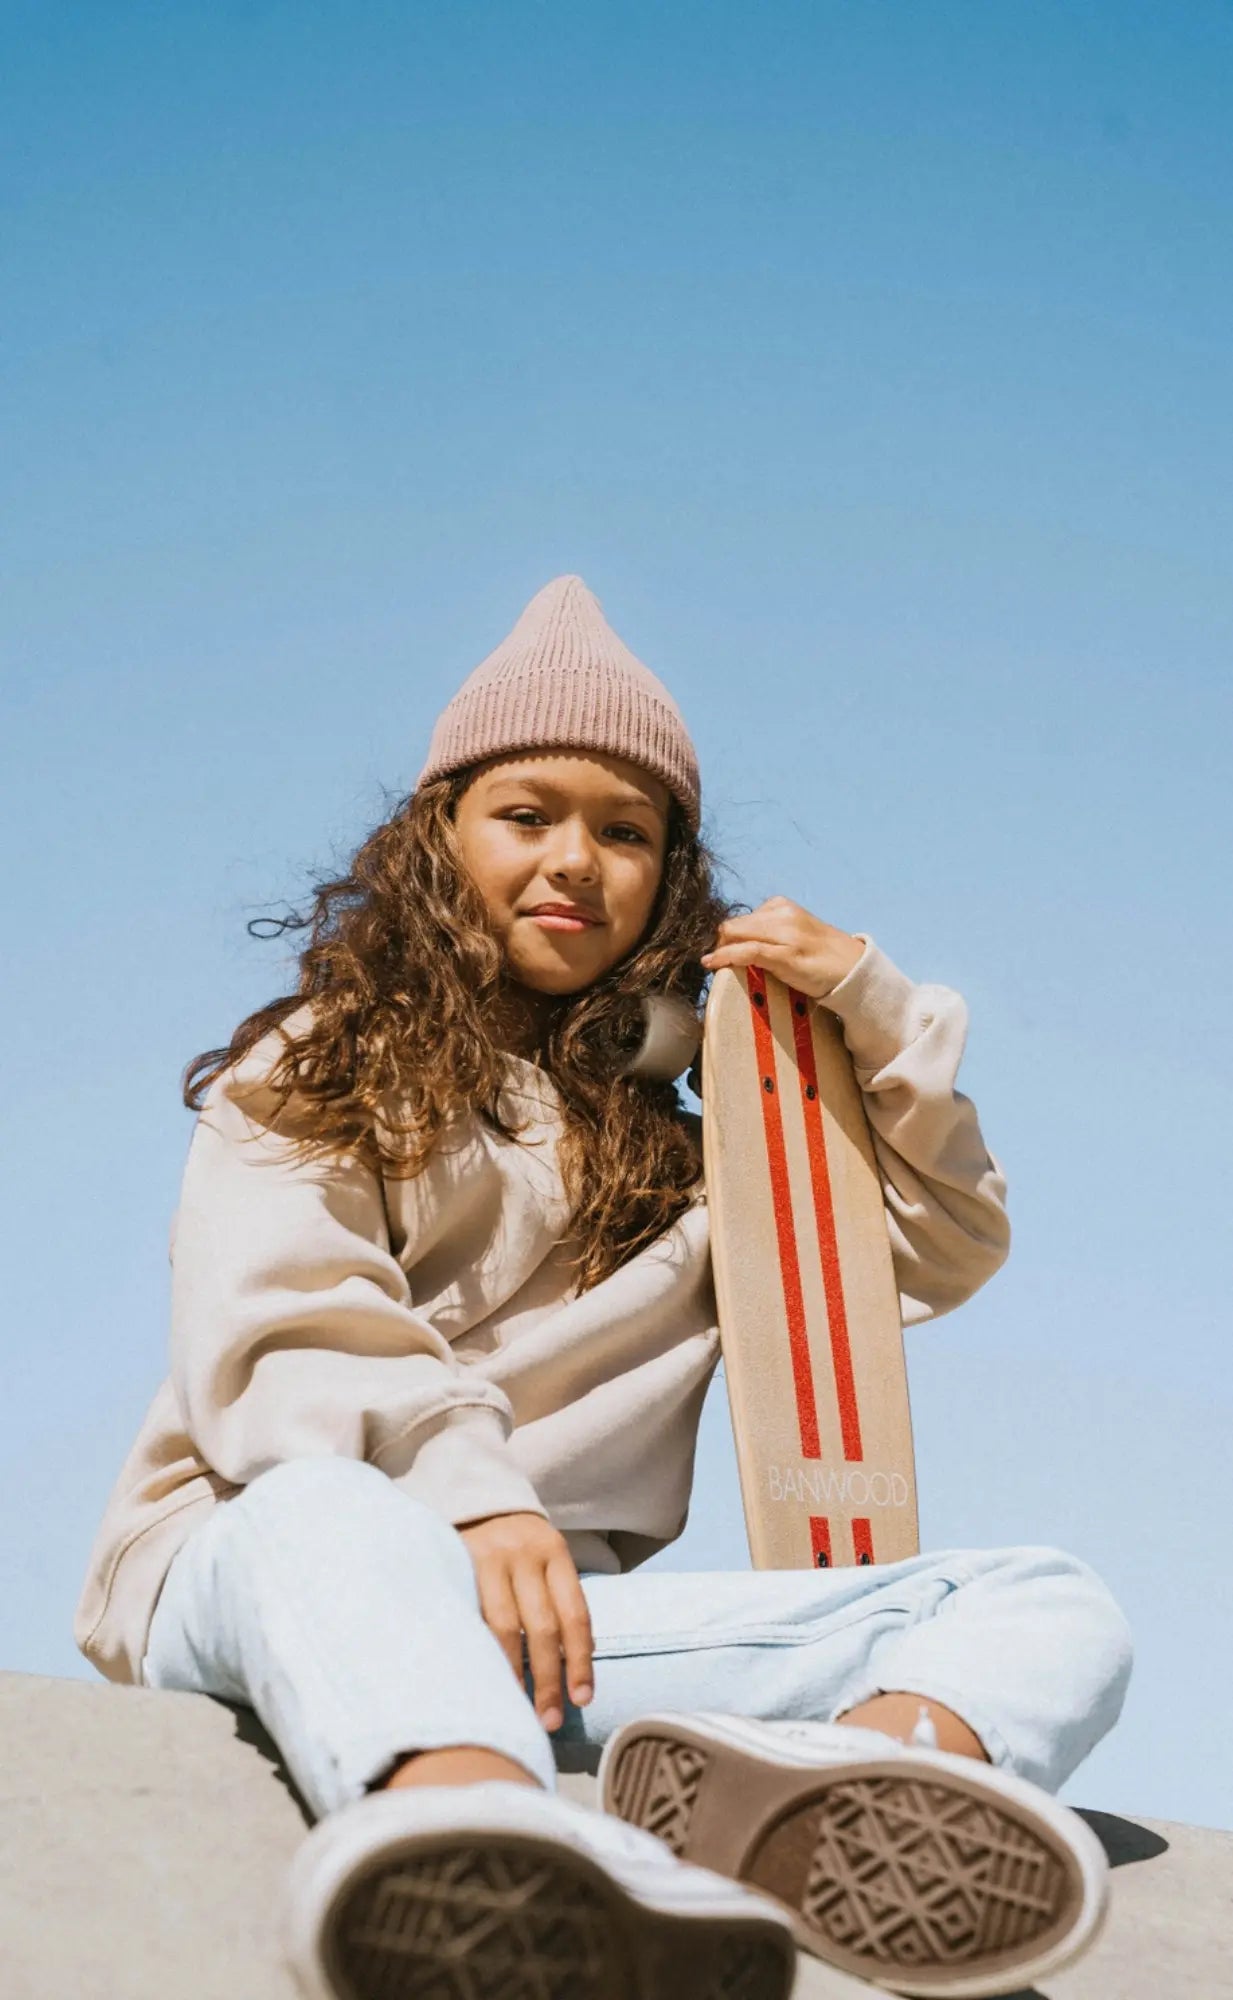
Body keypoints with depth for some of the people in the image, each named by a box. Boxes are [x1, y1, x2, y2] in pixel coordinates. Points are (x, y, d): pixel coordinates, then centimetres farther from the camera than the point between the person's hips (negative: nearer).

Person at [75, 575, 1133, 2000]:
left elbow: (943, 1249, 31)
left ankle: (832, 1791, -53)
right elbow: (276, 1342, -5)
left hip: (559, 1613, 4)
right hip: (259, 1558, -3)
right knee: (332, 1512, -40)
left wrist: (869, 1003, 17)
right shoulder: (315, 1073, 14)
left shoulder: (683, 1122, 26)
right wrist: (464, 1490, -24)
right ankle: (499, 1868, -73)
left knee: (1050, 1607, -16)